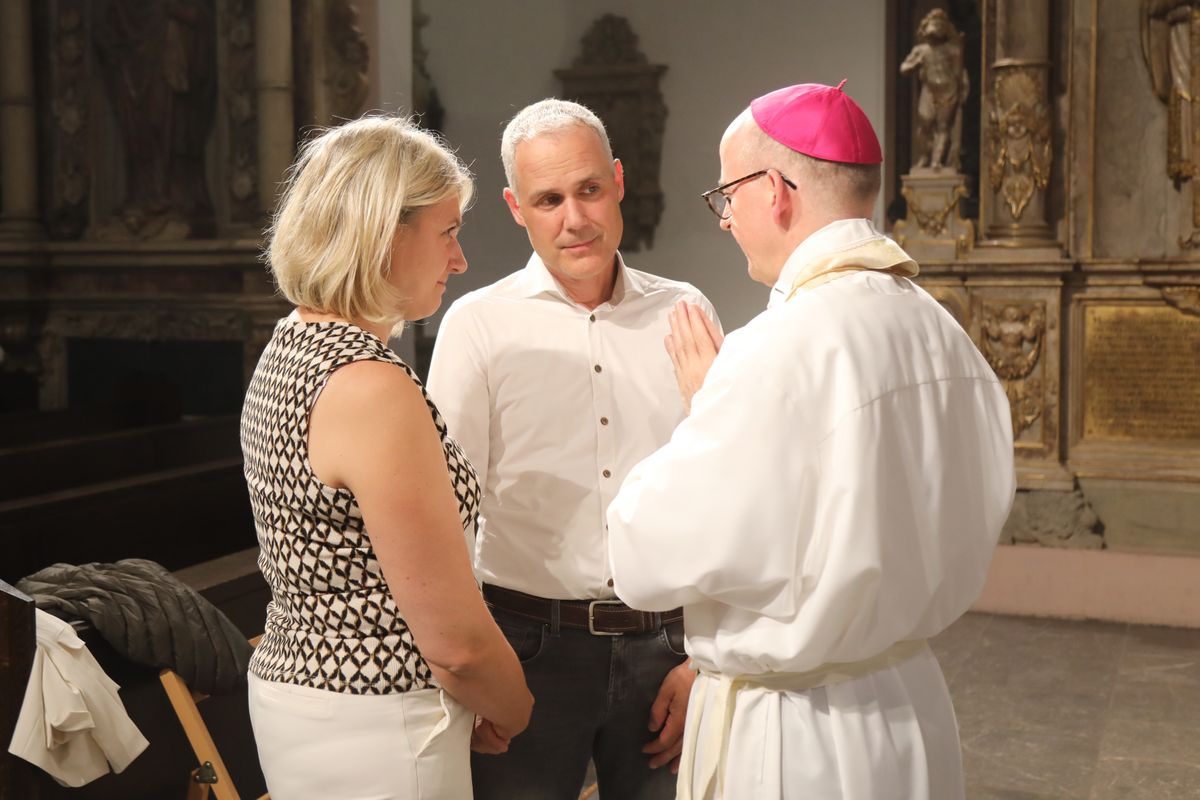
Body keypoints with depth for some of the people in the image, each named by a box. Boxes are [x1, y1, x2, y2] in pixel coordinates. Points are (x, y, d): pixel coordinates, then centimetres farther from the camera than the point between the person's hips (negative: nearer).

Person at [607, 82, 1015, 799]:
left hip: (792, 739, -7)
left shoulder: (780, 351, -26)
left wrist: (702, 405, -6)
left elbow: (646, 564, -19)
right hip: (915, 707, 7)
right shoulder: (943, 333, -2)